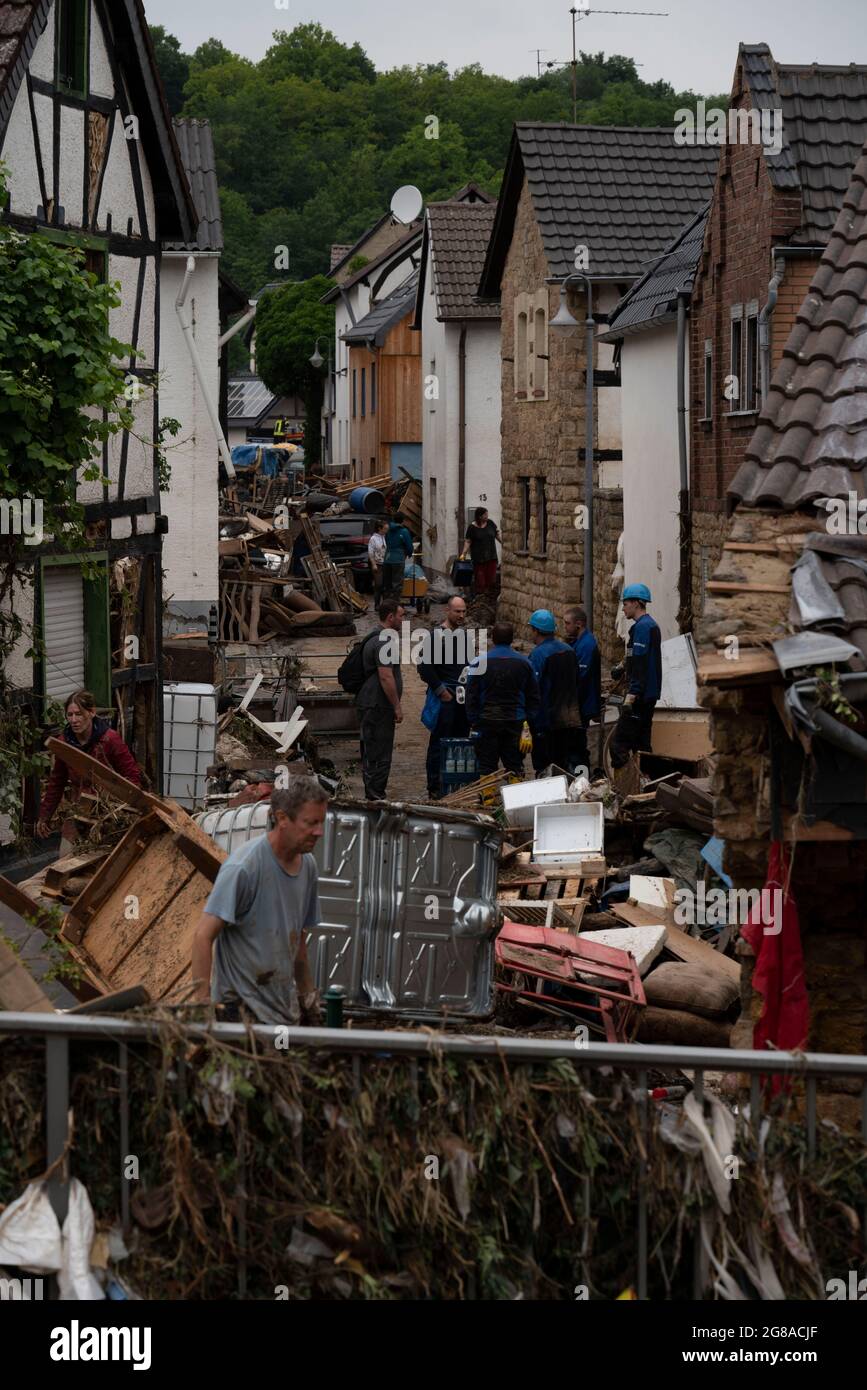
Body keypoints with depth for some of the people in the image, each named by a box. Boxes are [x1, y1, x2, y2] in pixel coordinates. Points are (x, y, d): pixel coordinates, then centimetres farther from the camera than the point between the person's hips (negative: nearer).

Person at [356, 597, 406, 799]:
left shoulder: (377, 638, 16)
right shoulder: (384, 642, -18)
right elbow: (386, 677, -22)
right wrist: (397, 707, -18)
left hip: (371, 705, 11)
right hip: (378, 705, -11)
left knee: (371, 752, 14)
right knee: (380, 754, -6)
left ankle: (374, 796, 20)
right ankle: (376, 797, -3)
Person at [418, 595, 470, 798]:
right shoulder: (436, 636, -10)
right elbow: (425, 668, -13)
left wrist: (470, 688, 11)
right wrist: (441, 691, -15)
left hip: (463, 697, 7)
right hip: (444, 697, -7)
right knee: (439, 743, -3)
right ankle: (434, 789, 1)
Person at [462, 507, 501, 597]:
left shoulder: (490, 523, 6)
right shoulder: (472, 527, -6)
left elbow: (497, 535, 16)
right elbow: (468, 541, -6)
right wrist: (464, 554, -13)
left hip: (491, 555, 4)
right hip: (478, 557, -4)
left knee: (491, 576, 2)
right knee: (480, 577, -4)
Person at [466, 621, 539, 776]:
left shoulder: (479, 662, -5)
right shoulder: (524, 663, 3)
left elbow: (471, 695, -3)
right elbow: (534, 696, 8)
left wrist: (473, 722, 2)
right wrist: (528, 719, 12)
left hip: (487, 721, -2)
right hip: (516, 722, 2)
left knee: (487, 766, 3)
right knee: (515, 766, 8)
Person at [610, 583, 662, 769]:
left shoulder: (642, 627, -14)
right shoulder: (651, 625, 18)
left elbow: (640, 667, -21)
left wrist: (630, 697, -23)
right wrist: (623, 668, 23)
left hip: (639, 697, -11)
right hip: (650, 695, 11)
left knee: (619, 745, -14)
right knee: (641, 743, 14)